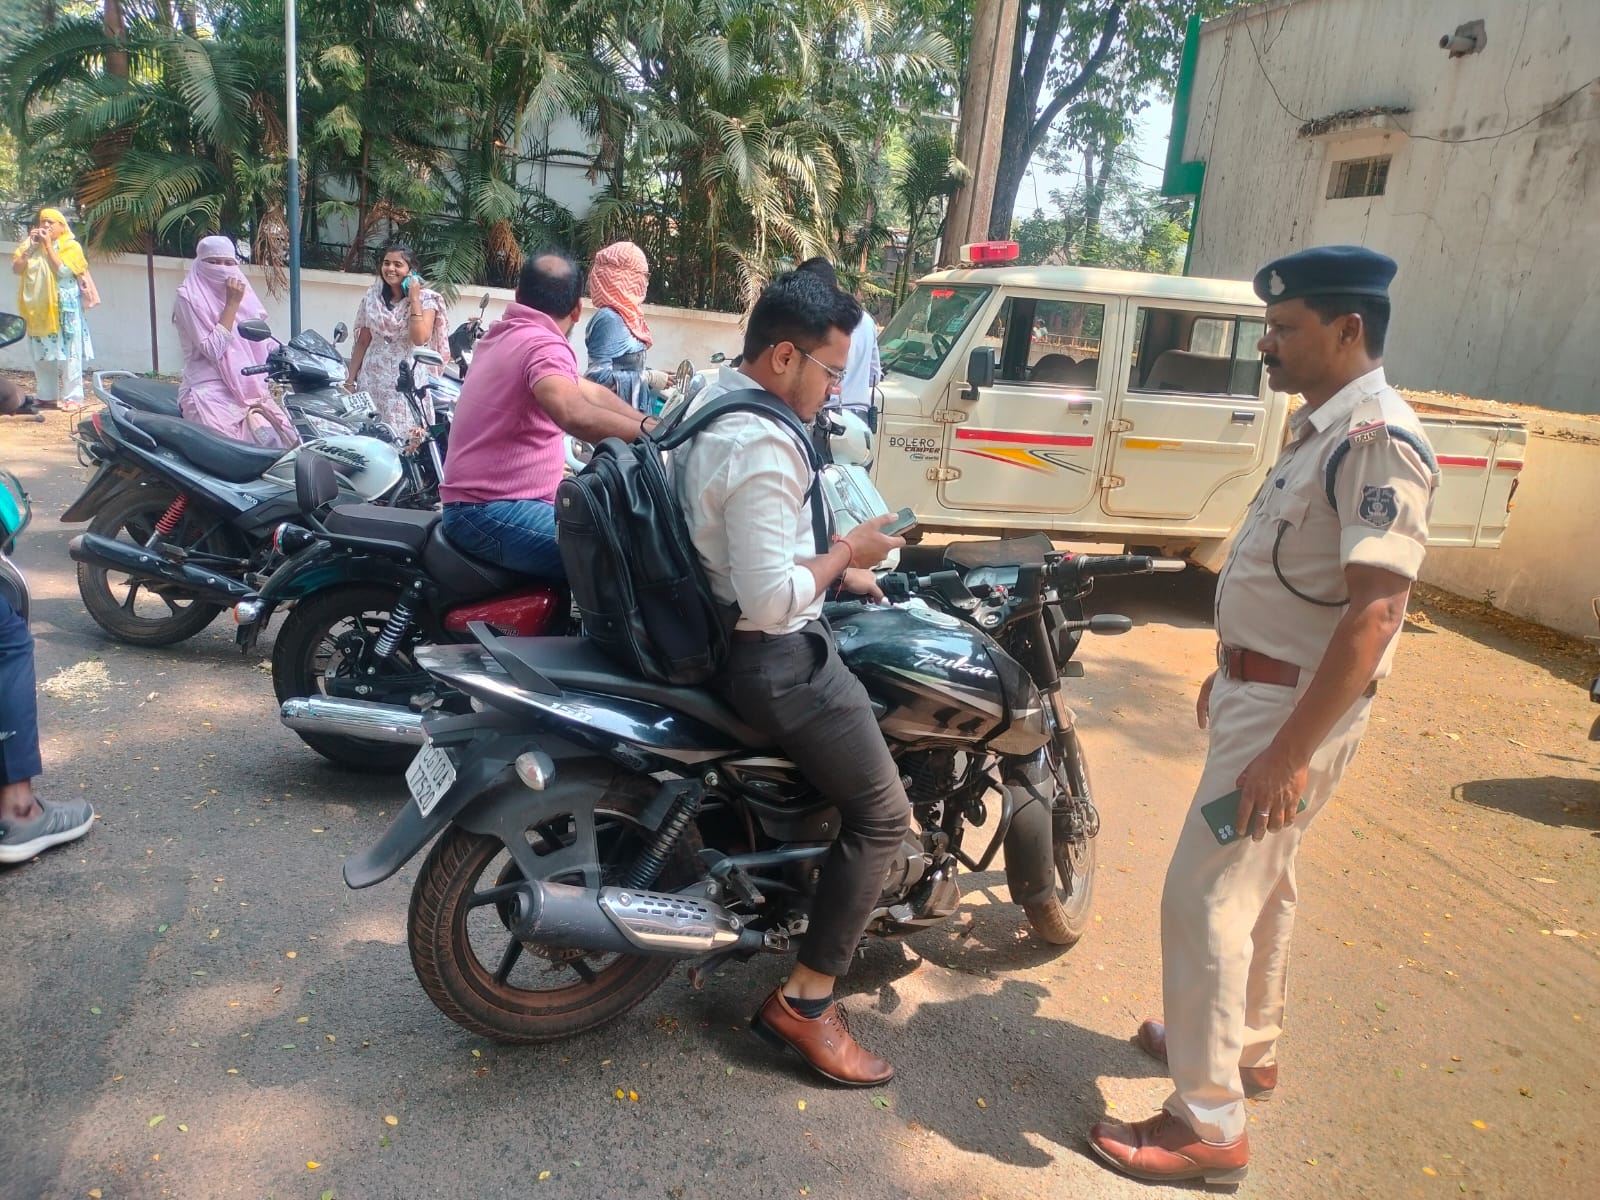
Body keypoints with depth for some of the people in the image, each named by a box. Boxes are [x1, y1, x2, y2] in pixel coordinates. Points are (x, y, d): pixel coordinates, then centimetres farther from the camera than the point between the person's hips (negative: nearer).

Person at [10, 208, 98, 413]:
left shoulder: (70, 246, -2)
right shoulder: (30, 245, 12)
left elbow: (62, 270, -16)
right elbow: (16, 269, 2)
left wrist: (48, 245, -13)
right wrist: (31, 247, -7)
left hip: (63, 308, -5)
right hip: (37, 309, 5)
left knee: (67, 353, -6)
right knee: (42, 354, 8)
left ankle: (72, 397, -5)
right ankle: (47, 396, 15)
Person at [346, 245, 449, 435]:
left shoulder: (426, 298, -2)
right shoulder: (371, 297, 8)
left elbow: (419, 339, -17)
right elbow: (362, 342, 11)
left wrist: (414, 299, -14)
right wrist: (351, 380, 8)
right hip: (372, 379, 4)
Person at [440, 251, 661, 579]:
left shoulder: (504, 334, 16)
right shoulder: (544, 344, -15)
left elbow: (589, 392, 18)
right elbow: (575, 414, -36)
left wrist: (652, 426, 9)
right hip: (494, 512, -10)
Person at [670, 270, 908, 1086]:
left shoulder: (711, 402, 8)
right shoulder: (760, 446, -26)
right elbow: (771, 602, -29)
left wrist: (833, 567, 13)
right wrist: (849, 551, -14)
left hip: (717, 629, 11)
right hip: (771, 658, -11)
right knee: (882, 814, -2)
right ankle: (803, 1001, 7)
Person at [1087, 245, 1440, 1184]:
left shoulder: (1380, 443, -21)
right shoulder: (1323, 429, 10)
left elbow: (1375, 615, -27)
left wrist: (1287, 754, -28)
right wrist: (1231, 674, 23)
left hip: (1297, 709, -10)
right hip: (1260, 687, 10)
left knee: (1204, 901, -5)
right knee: (1261, 885, 22)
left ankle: (1209, 1125, 9)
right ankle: (1249, 1048, 41)